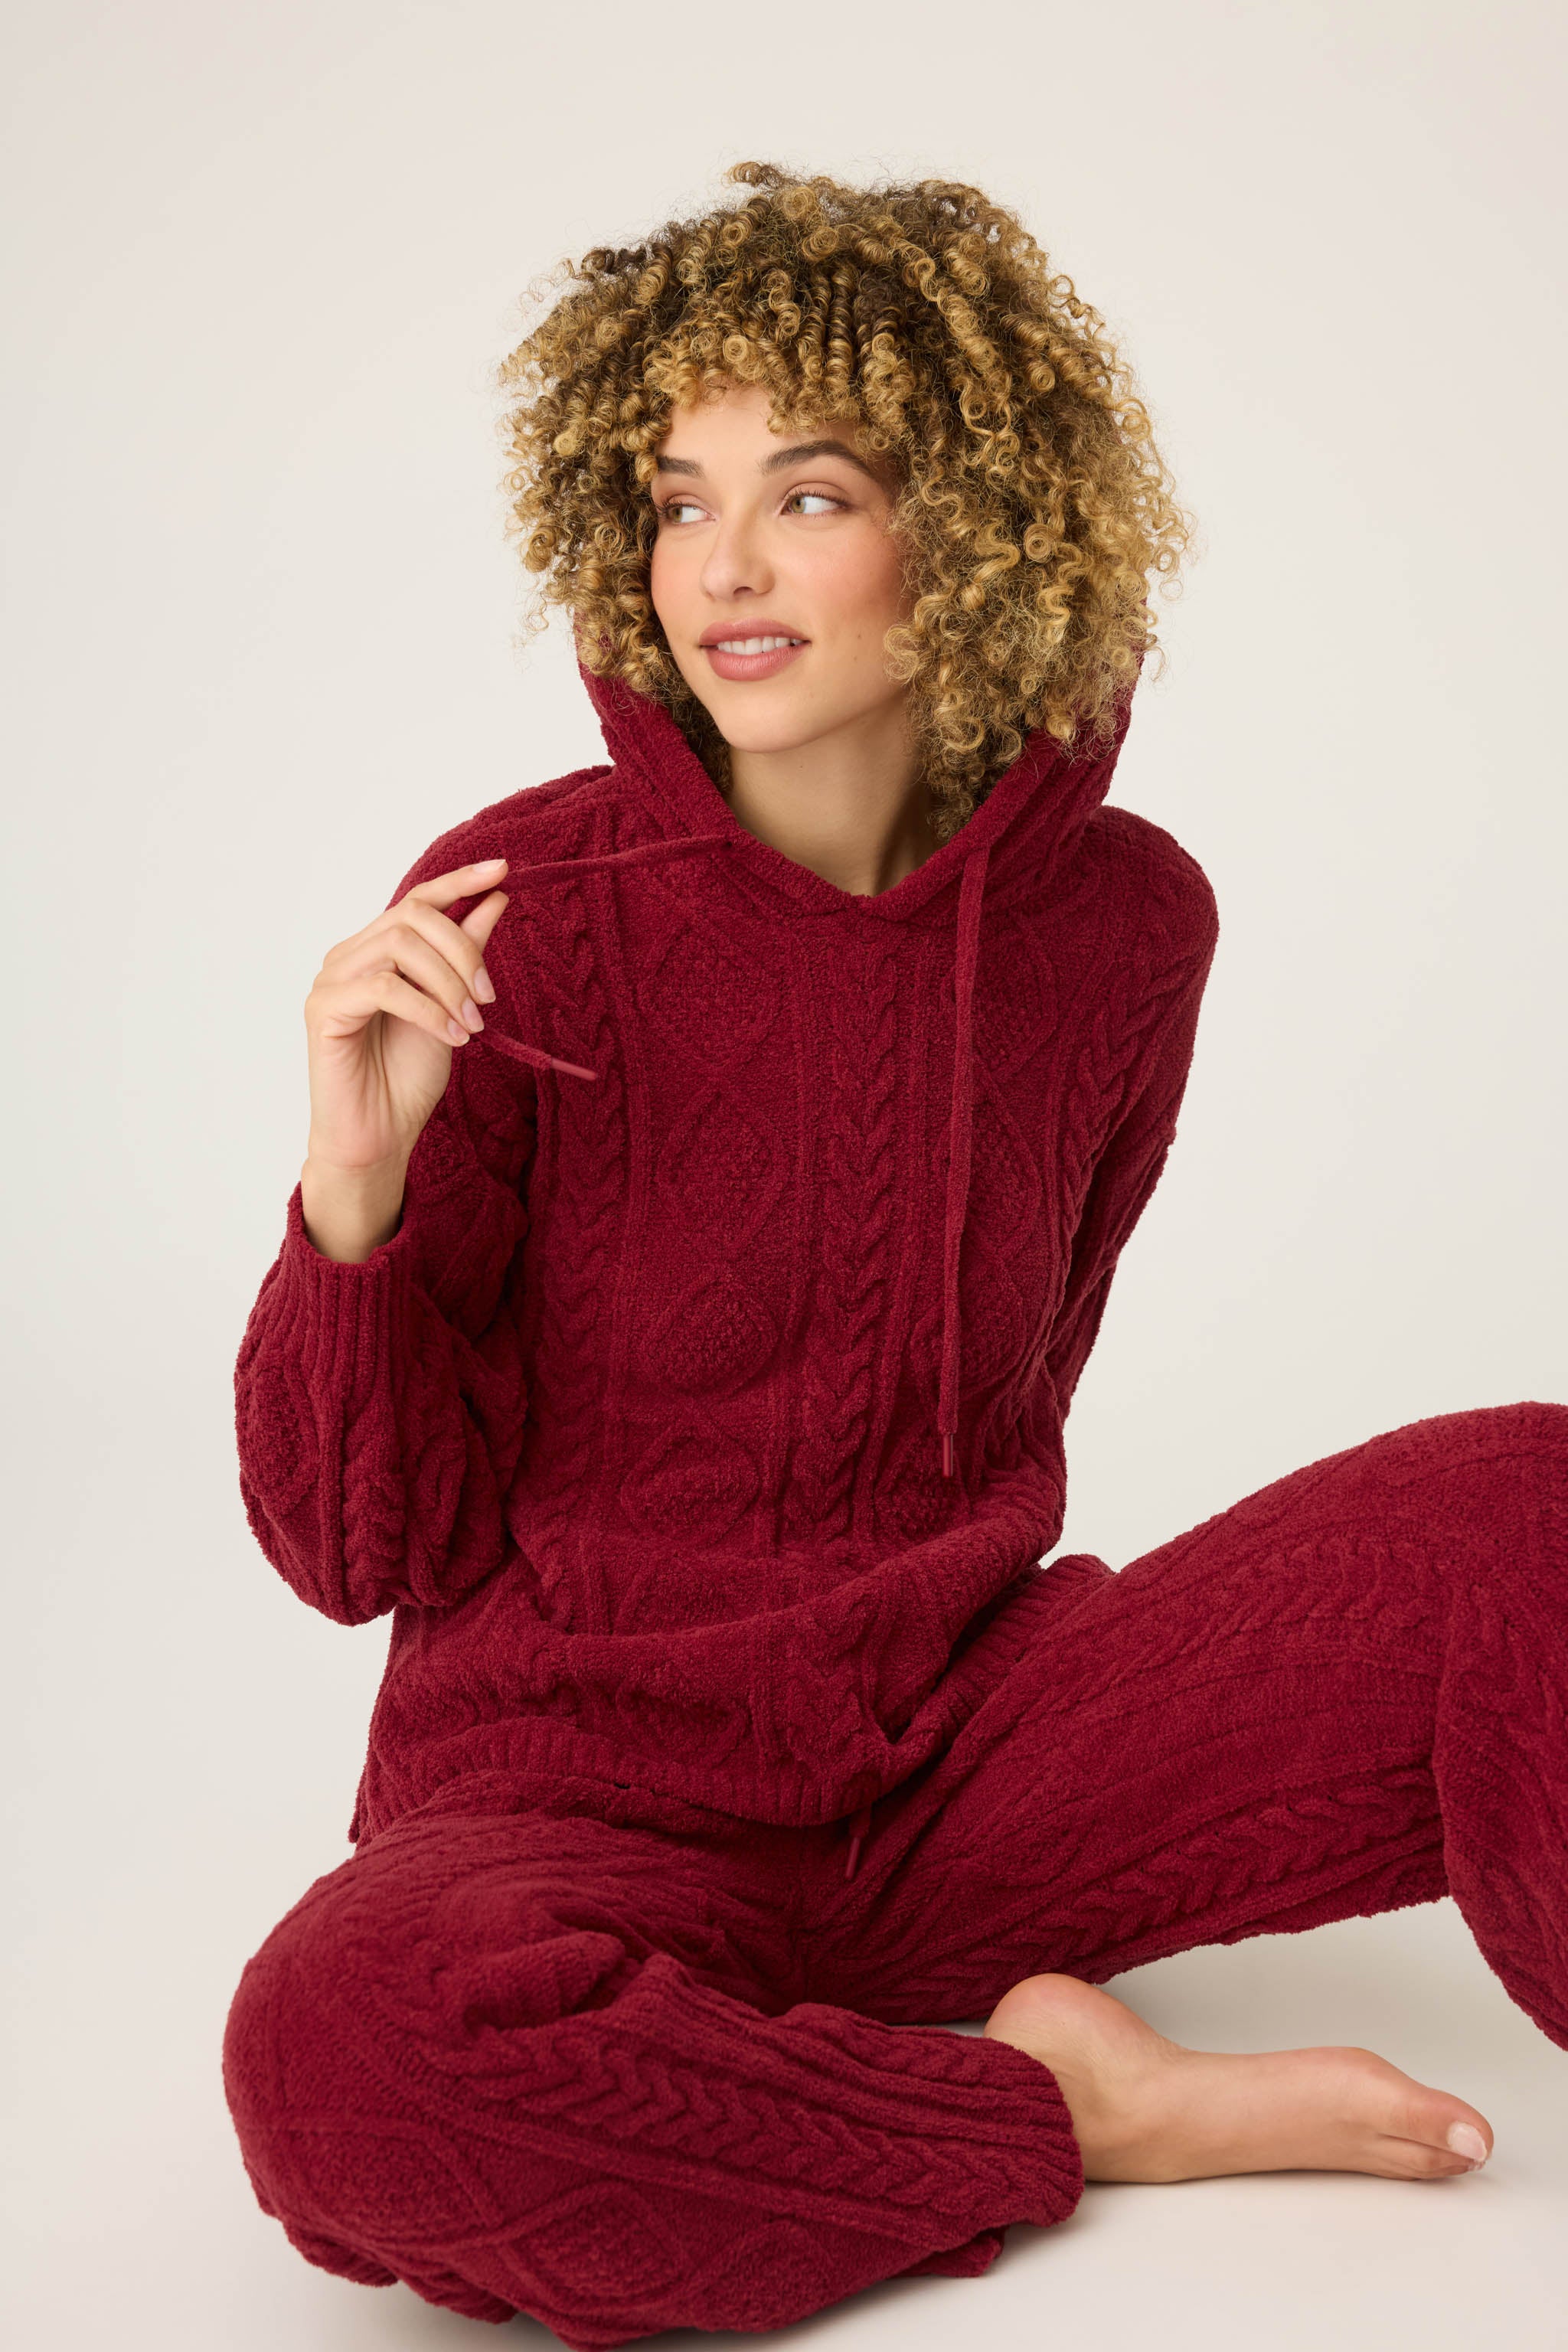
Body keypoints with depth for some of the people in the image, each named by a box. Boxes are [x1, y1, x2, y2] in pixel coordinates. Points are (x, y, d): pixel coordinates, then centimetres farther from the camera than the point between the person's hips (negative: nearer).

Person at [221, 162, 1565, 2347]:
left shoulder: (1124, 917, -1)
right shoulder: (513, 916, -12)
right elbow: (361, 1545, -9)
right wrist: (357, 1185, -24)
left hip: (967, 1750, 3)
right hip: (590, 1790, -2)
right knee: (347, 2046, -37)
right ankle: (1065, 2100, -15)